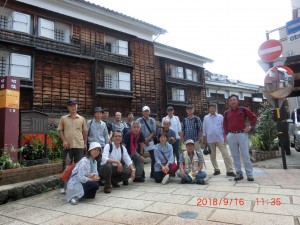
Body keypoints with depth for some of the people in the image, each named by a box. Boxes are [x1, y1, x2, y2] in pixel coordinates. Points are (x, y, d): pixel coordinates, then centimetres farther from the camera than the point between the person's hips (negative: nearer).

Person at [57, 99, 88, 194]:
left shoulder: (82, 119, 8)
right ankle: (65, 186, 16)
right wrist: (64, 140, -7)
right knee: (66, 166, 5)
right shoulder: (63, 118, 7)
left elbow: (85, 132, 10)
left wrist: (85, 143, 5)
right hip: (68, 146, 0)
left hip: (79, 145, 1)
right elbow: (60, 130, 6)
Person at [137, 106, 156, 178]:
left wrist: (148, 139, -10)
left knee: (154, 158, 1)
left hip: (150, 141, 2)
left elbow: (154, 132, 2)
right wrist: (144, 140, -11)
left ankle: (152, 174, 15)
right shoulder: (139, 120, -3)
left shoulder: (152, 120, 5)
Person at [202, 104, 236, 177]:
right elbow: (204, 129, 10)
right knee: (212, 156, 9)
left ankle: (229, 171, -3)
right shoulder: (206, 118, 7)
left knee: (226, 154, -7)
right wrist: (205, 139, 7)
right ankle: (216, 170, 23)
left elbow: (224, 127, 6)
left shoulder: (220, 116, 4)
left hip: (220, 139, -2)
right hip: (210, 140, 2)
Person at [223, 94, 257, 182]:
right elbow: (225, 125, 15)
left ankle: (249, 174, 7)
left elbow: (253, 117, 10)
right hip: (231, 136, 3)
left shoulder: (243, 110, 2)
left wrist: (250, 127, 2)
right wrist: (226, 135, 9)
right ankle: (239, 173, 16)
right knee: (235, 156, 6)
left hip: (242, 134, -2)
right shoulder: (226, 113, 9)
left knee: (246, 155, -1)